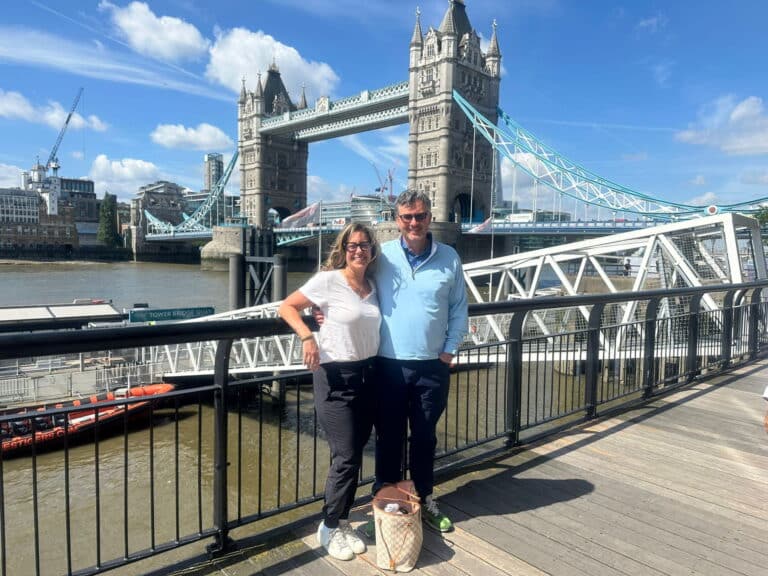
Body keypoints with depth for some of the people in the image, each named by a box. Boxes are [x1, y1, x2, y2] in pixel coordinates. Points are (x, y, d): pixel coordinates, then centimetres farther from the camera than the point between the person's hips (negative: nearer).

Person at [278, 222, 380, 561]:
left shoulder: (372, 287, 7)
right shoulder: (328, 280, -10)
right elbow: (286, 307, -5)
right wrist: (307, 336, -20)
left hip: (367, 375, 6)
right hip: (335, 376, -6)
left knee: (355, 456, 12)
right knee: (346, 458, -3)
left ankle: (342, 523, 30)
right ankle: (330, 528, 19)